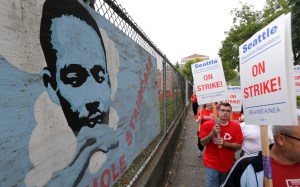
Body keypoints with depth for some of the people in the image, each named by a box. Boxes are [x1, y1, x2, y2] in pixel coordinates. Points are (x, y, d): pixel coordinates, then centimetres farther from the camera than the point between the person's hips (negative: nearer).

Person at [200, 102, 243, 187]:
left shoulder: (236, 126, -6)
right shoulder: (208, 125, -12)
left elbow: (239, 146, -5)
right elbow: (203, 143, -9)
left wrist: (224, 143, -22)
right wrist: (212, 133, -24)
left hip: (228, 164, 3)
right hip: (212, 164, -2)